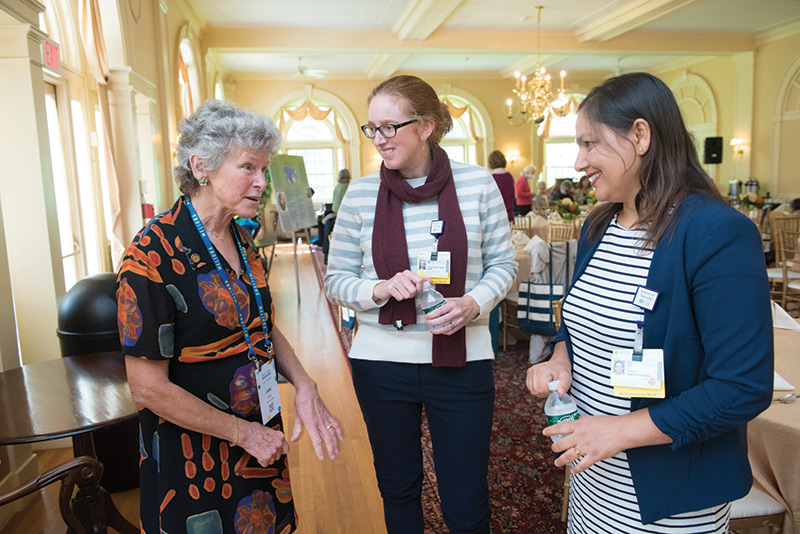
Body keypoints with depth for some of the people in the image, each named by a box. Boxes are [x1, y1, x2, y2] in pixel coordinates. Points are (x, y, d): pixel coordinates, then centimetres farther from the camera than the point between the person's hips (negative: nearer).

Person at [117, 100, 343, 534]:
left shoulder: (241, 242, 2)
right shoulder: (152, 257, -22)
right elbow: (148, 388, -21)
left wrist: (303, 386, -5)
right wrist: (244, 433, -15)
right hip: (195, 460, -7)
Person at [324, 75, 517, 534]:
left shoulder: (477, 183, -4)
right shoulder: (361, 194, -2)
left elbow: (503, 263, 3)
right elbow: (336, 279, 3)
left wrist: (472, 304, -16)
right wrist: (382, 289, -17)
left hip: (461, 361, -1)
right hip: (381, 362, 2)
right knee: (398, 488, 20)